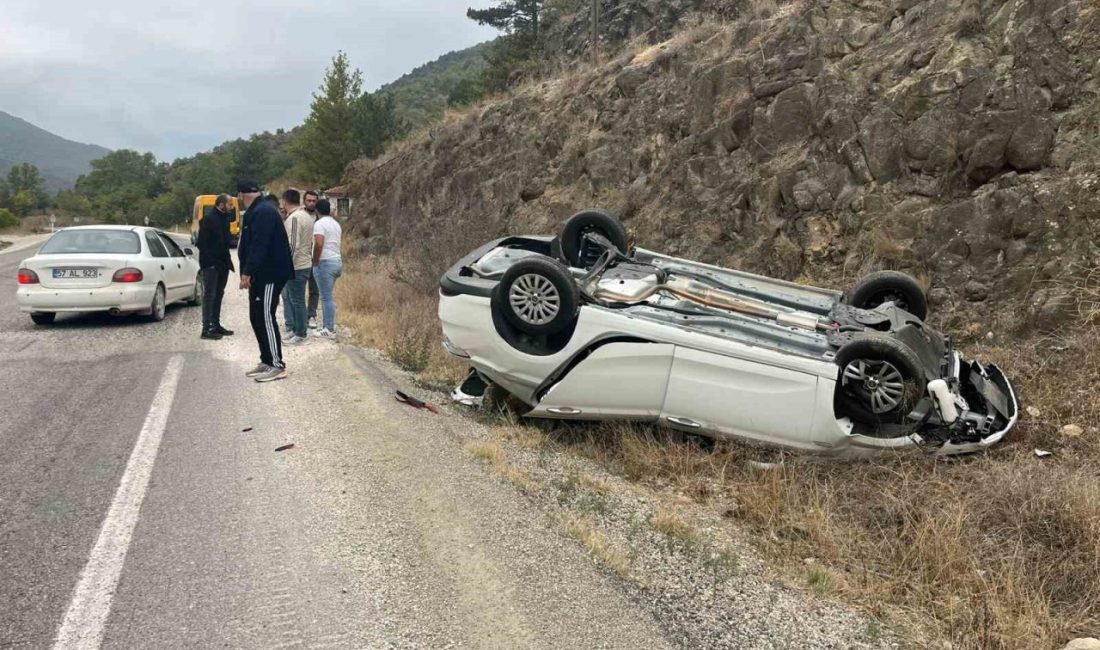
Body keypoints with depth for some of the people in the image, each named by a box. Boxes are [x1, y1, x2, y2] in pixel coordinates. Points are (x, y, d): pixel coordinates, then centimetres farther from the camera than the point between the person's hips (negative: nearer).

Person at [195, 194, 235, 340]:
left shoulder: (224, 218, 12)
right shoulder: (208, 218, -12)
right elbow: (201, 242, -15)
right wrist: (209, 260, -17)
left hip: (222, 263, 8)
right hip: (211, 264, -8)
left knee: (218, 295, 13)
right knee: (209, 295, -5)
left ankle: (216, 325, 21)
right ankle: (207, 328, -3)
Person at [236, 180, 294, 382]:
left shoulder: (263, 212, -16)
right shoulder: (257, 211, 17)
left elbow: (259, 246, -24)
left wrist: (247, 272, -26)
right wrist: (248, 272, 19)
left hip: (270, 275, -10)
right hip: (261, 275, 10)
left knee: (265, 318, -9)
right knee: (257, 318, 13)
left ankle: (277, 365, -6)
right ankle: (266, 361, 20)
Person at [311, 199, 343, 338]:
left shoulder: (320, 223, -11)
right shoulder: (336, 223, 17)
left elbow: (319, 244, -22)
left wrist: (315, 262, -12)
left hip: (325, 263, -9)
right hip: (337, 261, 9)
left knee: (326, 297, -6)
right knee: (328, 296, 15)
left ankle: (329, 330, -4)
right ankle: (329, 325, 19)